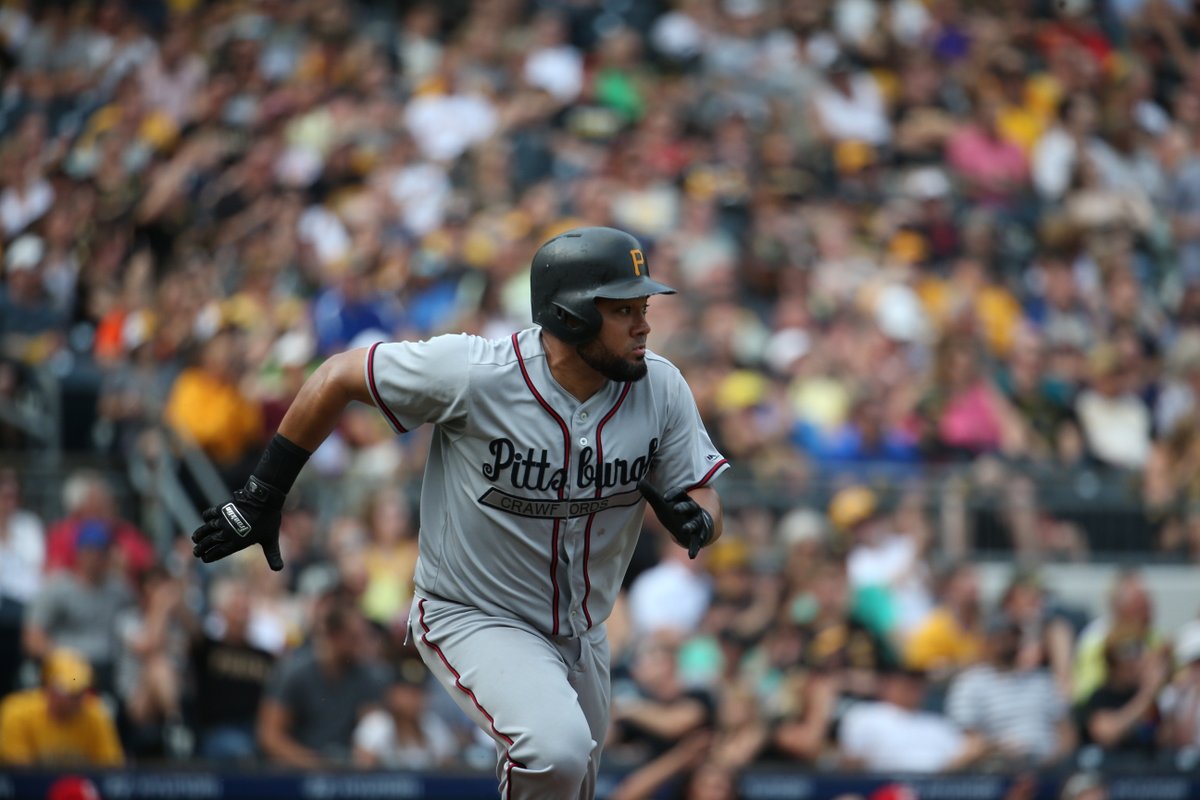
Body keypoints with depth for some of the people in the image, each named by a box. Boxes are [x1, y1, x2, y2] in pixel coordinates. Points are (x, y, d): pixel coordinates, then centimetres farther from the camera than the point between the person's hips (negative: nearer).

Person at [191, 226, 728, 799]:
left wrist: (694, 519, -30)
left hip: (580, 637, 6)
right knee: (556, 751, -31)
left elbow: (704, 500, -4)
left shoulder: (660, 388, -13)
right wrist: (262, 495, -8)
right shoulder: (476, 373, -24)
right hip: (472, 621, -6)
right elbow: (339, 376, -12)